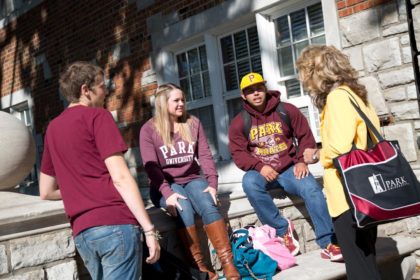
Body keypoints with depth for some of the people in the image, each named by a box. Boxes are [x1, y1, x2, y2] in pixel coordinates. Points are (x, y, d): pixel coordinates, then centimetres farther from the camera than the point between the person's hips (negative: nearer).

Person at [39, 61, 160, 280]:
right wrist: (149, 228, -10)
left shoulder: (53, 128, 19)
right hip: (115, 224, -7)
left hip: (82, 232, 7)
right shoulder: (97, 116, -1)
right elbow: (120, 177, -11)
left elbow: (46, 192, 23)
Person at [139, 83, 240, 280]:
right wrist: (167, 192, -24)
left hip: (192, 180, 2)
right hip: (165, 186, -2)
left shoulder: (193, 124, 8)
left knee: (208, 205, -28)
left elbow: (205, 155, 3)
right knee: (183, 208, -33)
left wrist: (212, 183, -12)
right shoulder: (149, 129, -3)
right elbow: (151, 166, -10)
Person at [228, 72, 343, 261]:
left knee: (312, 189, -27)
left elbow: (306, 136, 6)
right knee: (249, 183, -35)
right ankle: (283, 229, -20)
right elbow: (238, 153, -3)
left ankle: (327, 244, -18)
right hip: (261, 172, 0)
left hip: (289, 169, 1)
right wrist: (259, 167, -20)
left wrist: (302, 161, -10)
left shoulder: (286, 110, 2)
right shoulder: (239, 122, 1)